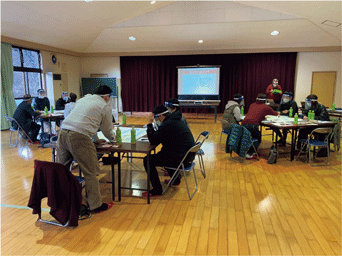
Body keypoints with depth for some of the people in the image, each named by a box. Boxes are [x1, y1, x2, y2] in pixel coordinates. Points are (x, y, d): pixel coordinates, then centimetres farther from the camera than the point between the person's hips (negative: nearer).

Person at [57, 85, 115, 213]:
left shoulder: (84, 98, 25)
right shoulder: (105, 106, 8)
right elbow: (107, 131, 15)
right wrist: (113, 137, 37)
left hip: (63, 132, 7)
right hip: (79, 137, -7)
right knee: (90, 172, 2)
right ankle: (96, 205, 11)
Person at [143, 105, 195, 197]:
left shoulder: (167, 125, -18)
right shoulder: (176, 120, 13)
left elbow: (153, 141, -14)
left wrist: (150, 124, -7)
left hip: (181, 158, -10)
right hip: (188, 155, 10)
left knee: (147, 160, -6)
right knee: (162, 153, 35)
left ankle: (157, 190, 3)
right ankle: (175, 179, 41)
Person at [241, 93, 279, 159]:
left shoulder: (252, 105, 26)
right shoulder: (266, 107, 15)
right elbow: (276, 114, 33)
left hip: (243, 124, 5)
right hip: (253, 125, -5)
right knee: (258, 140, 19)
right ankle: (249, 154, 3)